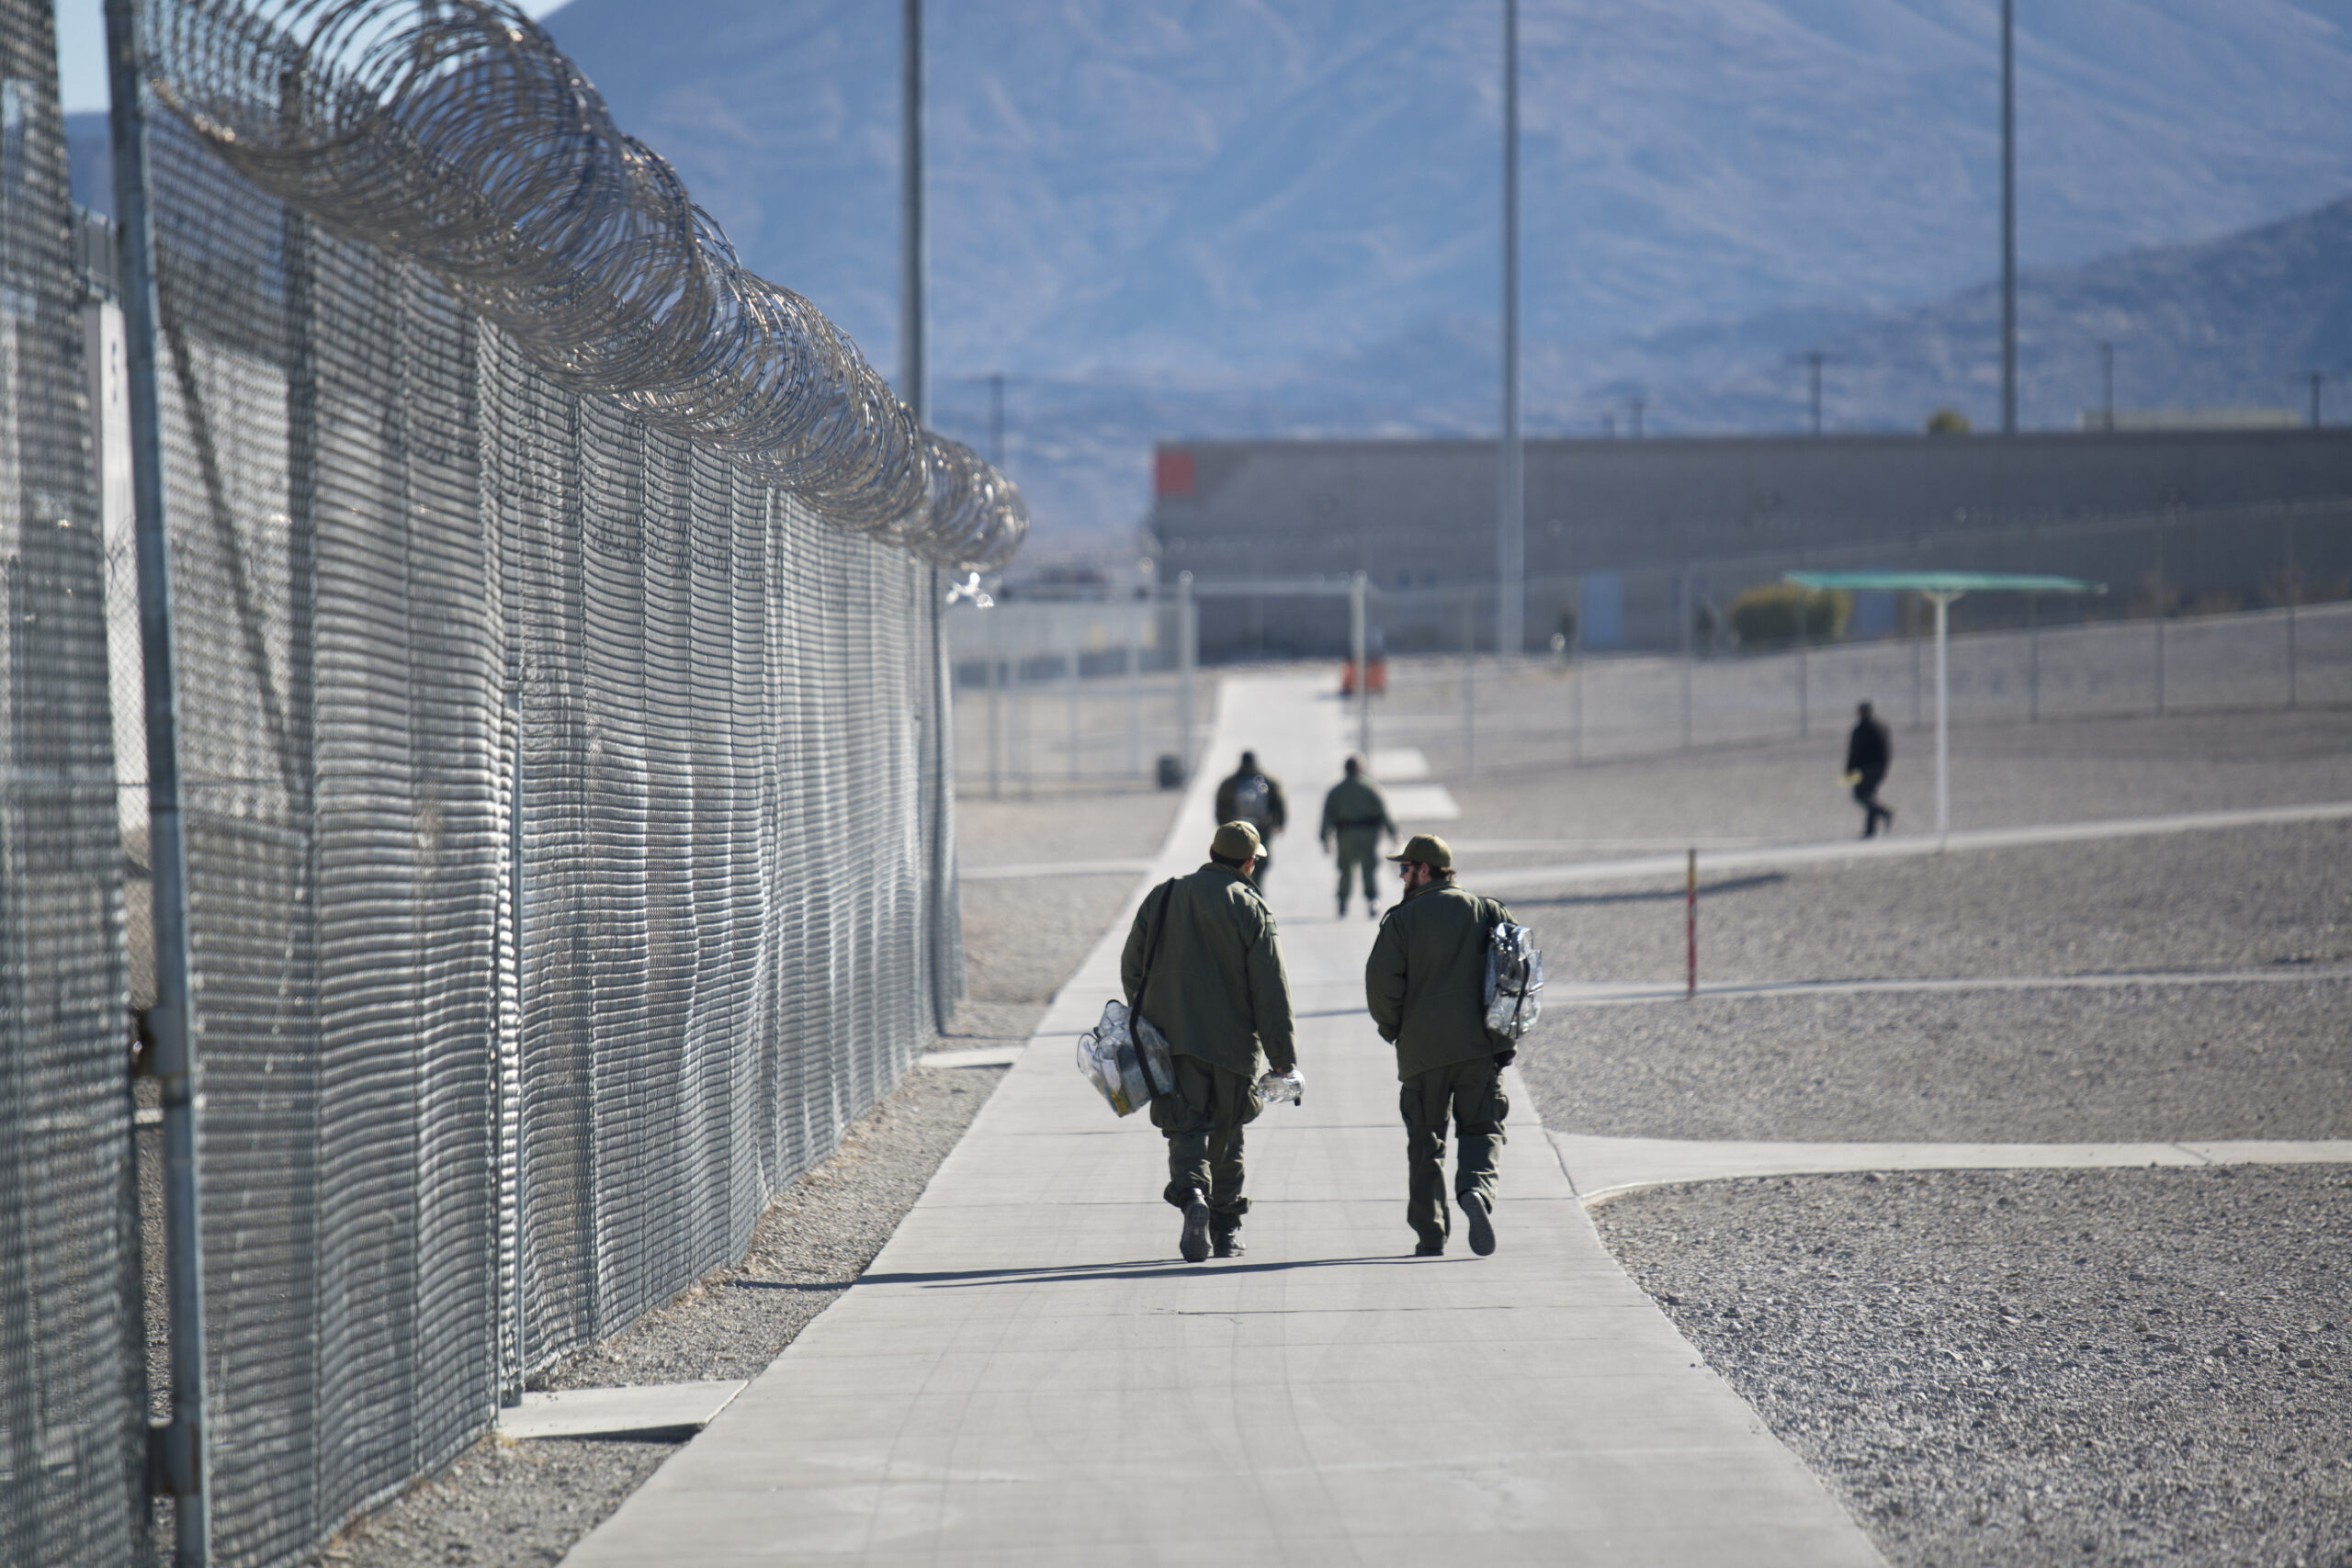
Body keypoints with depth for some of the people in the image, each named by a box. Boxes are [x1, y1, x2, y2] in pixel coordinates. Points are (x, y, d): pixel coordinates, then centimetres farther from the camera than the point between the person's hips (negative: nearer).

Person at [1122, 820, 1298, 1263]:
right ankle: (1227, 1229, 18)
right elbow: (1271, 991, -8)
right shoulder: (1252, 909, -5)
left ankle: (1192, 1194, -28)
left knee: (1186, 1128, -1)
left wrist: (1148, 1021, 26)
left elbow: (1131, 968, 11)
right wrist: (1284, 1059, -4)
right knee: (1227, 1135, 12)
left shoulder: (1162, 897, 4)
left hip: (1173, 1039, 1)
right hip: (1233, 1043, -1)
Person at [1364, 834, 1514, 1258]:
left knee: (1426, 1141, 8)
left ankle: (1430, 1235, 6)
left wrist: (1392, 1029, 7)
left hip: (1423, 1048, -2)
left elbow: (1381, 984, -11)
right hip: (1481, 1047, 2)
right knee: (1481, 1129, 6)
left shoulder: (1401, 920, -2)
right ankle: (1477, 1189, -25)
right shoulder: (1489, 912, 8)